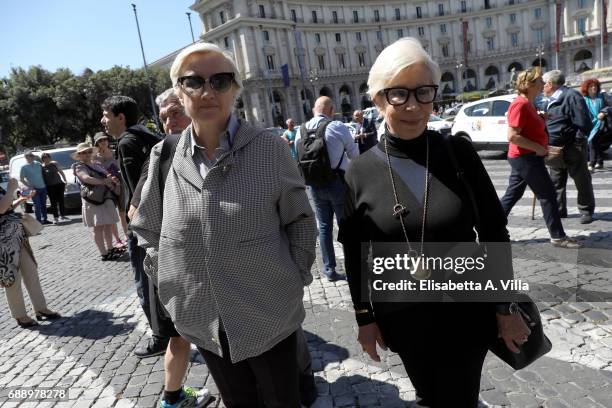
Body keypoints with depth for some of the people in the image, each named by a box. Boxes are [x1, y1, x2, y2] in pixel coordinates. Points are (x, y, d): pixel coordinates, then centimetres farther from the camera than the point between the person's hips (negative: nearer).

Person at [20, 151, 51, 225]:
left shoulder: (38, 164, 8)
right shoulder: (24, 167, -6)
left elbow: (43, 173, 20)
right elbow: (21, 179, -4)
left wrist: (45, 183, 12)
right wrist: (29, 186, -11)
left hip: (43, 187, 5)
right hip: (34, 189, -5)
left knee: (43, 204, 9)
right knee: (37, 205, -4)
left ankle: (44, 219, 17)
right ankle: (39, 220, 2)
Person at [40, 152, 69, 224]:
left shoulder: (54, 164, 7)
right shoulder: (42, 167, -3)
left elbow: (61, 172, 13)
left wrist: (65, 181, 6)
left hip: (59, 184, 3)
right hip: (50, 186, -3)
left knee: (61, 200, 7)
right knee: (53, 202, -3)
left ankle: (62, 215, 18)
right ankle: (55, 218, 0)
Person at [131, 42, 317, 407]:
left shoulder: (270, 149, -12)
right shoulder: (165, 156, -3)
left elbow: (301, 220, -2)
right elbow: (146, 227, 11)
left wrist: (297, 281, -4)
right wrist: (174, 278, 4)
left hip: (269, 316, -2)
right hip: (202, 320, 3)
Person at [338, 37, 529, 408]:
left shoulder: (459, 152, -9)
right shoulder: (360, 172, -9)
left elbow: (494, 233, -3)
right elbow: (355, 254, -1)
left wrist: (506, 307, -1)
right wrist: (364, 317, 2)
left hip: (467, 314, -1)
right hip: (403, 320, 1)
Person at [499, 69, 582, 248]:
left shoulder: (528, 104, 13)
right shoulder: (520, 104, -17)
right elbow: (512, 136, -24)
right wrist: (538, 148, -20)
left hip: (523, 157, 10)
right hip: (527, 158, -10)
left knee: (512, 195, 12)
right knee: (548, 195, -1)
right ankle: (558, 237, 9)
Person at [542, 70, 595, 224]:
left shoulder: (572, 96, -14)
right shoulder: (552, 100, 13)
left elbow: (584, 124, -17)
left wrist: (576, 142, -16)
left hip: (572, 149, -8)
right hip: (555, 149, 9)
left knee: (582, 181, 5)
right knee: (556, 182, 14)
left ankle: (586, 211, 17)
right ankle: (559, 210, 26)